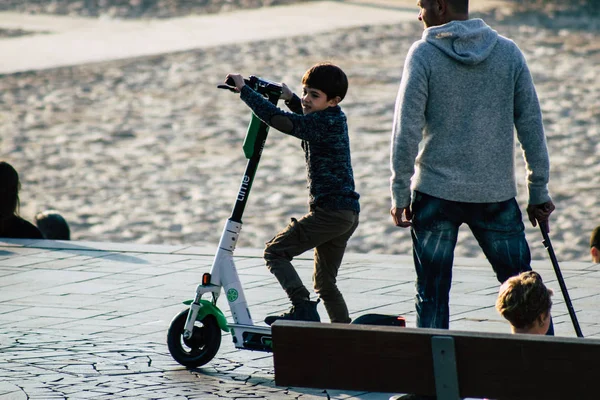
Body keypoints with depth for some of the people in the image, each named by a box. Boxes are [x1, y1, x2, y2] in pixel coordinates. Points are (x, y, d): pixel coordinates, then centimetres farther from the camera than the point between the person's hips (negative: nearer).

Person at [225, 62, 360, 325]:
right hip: (348, 214, 10)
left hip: (330, 212, -10)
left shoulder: (323, 124, -15)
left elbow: (279, 120, -24)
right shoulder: (335, 118, 14)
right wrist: (290, 98, 29)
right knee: (324, 282, 17)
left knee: (275, 252, -6)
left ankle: (303, 308, -17)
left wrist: (244, 90, -18)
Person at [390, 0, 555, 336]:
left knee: (432, 295, 7)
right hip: (498, 193, 2)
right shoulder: (508, 52, 3)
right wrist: (539, 192, 10)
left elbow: (406, 131, -9)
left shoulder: (423, 54, -6)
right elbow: (531, 125, 4)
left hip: (435, 193, -2)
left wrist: (400, 194, -3)